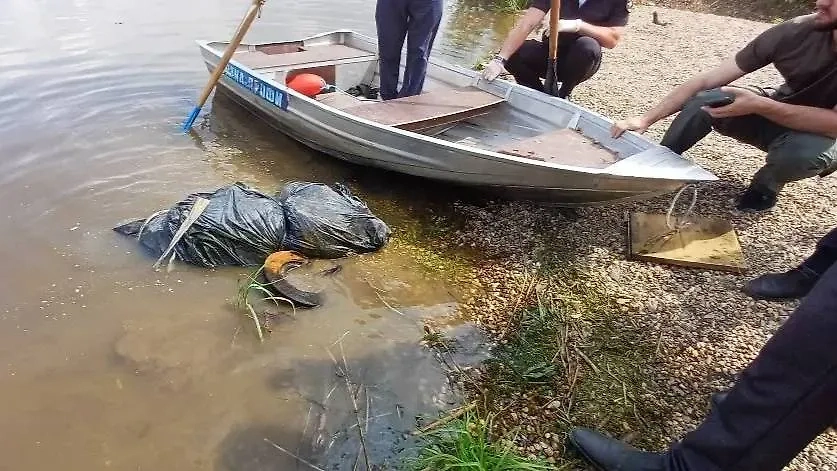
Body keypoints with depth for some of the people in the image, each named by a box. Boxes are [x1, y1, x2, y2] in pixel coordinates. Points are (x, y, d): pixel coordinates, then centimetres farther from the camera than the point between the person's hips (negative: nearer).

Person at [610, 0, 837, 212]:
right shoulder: (794, 31, -22)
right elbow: (707, 79, -21)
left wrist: (761, 105, -43)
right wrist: (645, 119, -28)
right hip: (778, 114, 2)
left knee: (803, 151, -38)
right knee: (704, 100, -23)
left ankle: (766, 184, -2)